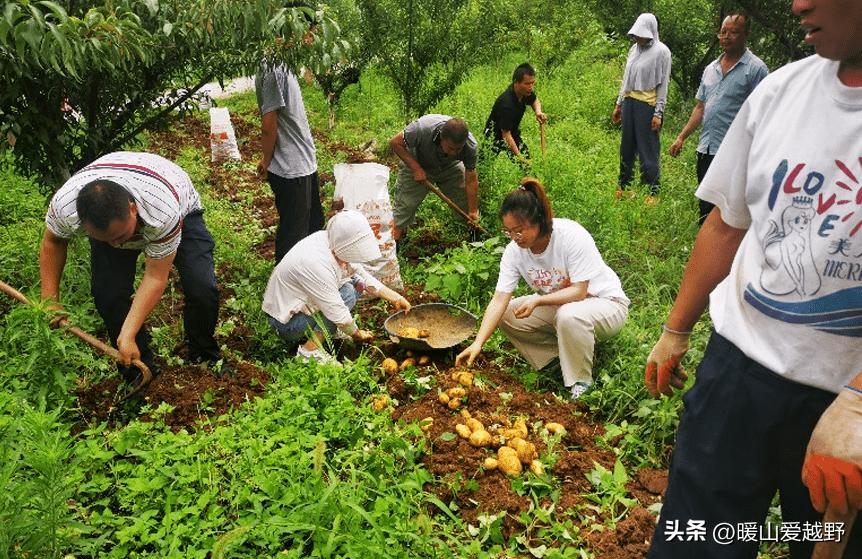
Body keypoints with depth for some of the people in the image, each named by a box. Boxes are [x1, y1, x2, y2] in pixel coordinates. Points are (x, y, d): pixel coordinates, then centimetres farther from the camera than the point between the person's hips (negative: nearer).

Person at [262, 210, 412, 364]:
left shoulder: (333, 243, -8)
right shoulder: (318, 264, -34)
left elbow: (363, 275, 3)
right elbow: (337, 311, -27)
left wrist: (395, 298, -1)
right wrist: (357, 334, -10)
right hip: (285, 322, -8)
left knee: (357, 281, 0)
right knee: (347, 294, -22)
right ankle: (310, 350, -15)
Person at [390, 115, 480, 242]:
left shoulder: (470, 146, -34)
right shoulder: (422, 128, -43)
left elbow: (471, 181, -24)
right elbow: (395, 142, -27)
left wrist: (473, 212, -19)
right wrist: (416, 168, -32)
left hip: (450, 167, 2)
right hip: (416, 164, -2)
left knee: (466, 202, 0)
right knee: (406, 203, -3)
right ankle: (394, 239, 16)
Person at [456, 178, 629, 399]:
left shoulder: (572, 235, -28)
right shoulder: (514, 251, -14)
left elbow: (579, 291, -27)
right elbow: (499, 300, -18)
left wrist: (537, 300, -39)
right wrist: (478, 343, -29)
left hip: (606, 303, -5)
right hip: (557, 304, 6)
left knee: (569, 315, -38)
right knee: (507, 314, -11)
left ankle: (581, 384, -14)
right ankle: (560, 356, 1)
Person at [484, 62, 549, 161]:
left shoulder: (525, 92, -9)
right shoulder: (506, 104, -33)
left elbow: (534, 100, 17)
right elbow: (506, 134, -31)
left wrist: (538, 112, -7)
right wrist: (519, 157, -34)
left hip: (514, 133, 8)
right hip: (496, 137, -8)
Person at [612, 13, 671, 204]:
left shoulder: (661, 51, -6)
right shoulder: (634, 49, 11)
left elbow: (663, 84, -8)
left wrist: (658, 113, -13)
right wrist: (618, 104, 17)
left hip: (647, 105, -6)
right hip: (629, 102, 6)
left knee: (648, 150, -3)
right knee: (627, 147, 12)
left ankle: (652, 192, 5)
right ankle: (624, 186, 23)